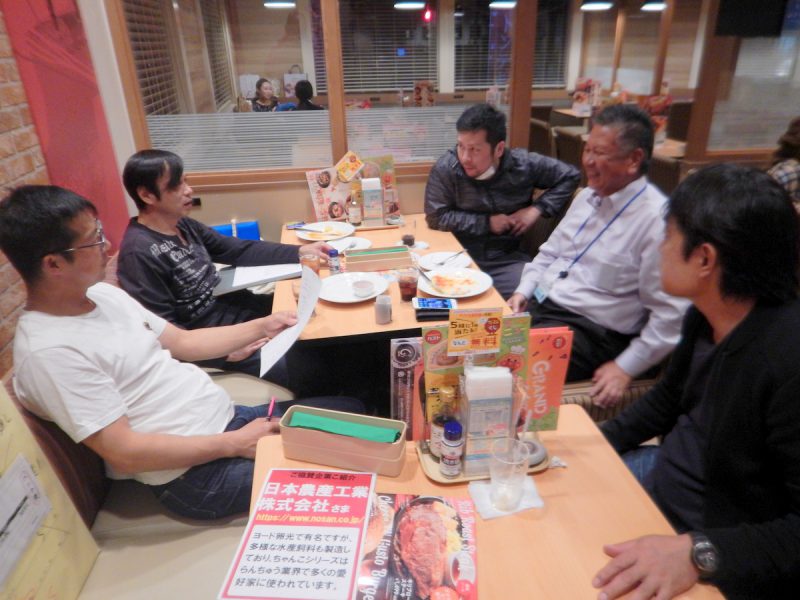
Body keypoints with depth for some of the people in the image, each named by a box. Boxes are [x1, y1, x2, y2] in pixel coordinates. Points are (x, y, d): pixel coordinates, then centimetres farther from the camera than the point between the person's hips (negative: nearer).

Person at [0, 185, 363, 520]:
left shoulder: (102, 294, 5)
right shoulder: (49, 352, -20)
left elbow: (182, 342, 13)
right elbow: (124, 452, -22)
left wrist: (261, 327, 5)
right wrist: (235, 444, -20)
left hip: (230, 416, 9)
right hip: (196, 477, -8)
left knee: (352, 412, 10)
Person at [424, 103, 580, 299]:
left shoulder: (523, 164, -4)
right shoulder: (446, 168, -11)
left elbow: (570, 176, 10)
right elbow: (436, 217, -10)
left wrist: (537, 208, -3)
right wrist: (487, 223, -10)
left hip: (506, 259, 2)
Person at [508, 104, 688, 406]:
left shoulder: (657, 220, -17)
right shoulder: (587, 196, 9)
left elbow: (670, 314, -17)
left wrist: (625, 368, -17)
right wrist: (523, 291, 5)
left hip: (588, 332, -7)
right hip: (536, 307, 8)